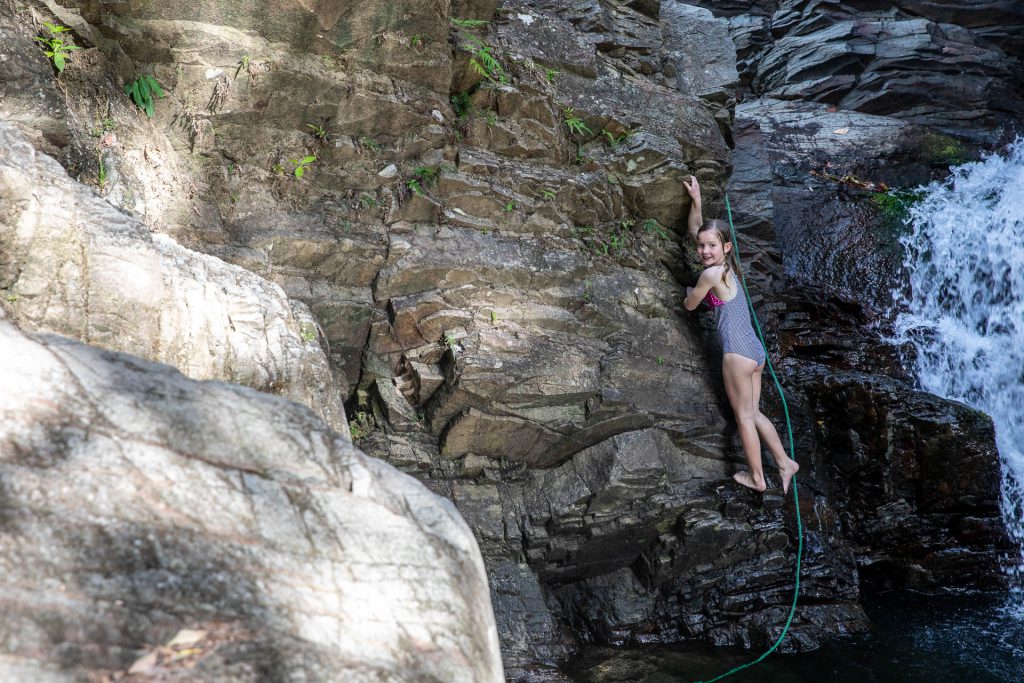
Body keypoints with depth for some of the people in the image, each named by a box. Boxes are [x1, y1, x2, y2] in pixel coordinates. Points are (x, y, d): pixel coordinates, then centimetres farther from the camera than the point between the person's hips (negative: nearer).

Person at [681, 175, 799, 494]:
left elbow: (690, 305, 2)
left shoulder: (711, 273, -13)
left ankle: (757, 477, 11)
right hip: (754, 349, 9)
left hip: (737, 351, -9)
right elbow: (695, 229, 25)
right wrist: (696, 200, 23)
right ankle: (784, 462, 17)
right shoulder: (726, 266, 12)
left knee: (744, 416, 3)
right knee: (753, 413, 16)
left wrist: (689, 291, 22)